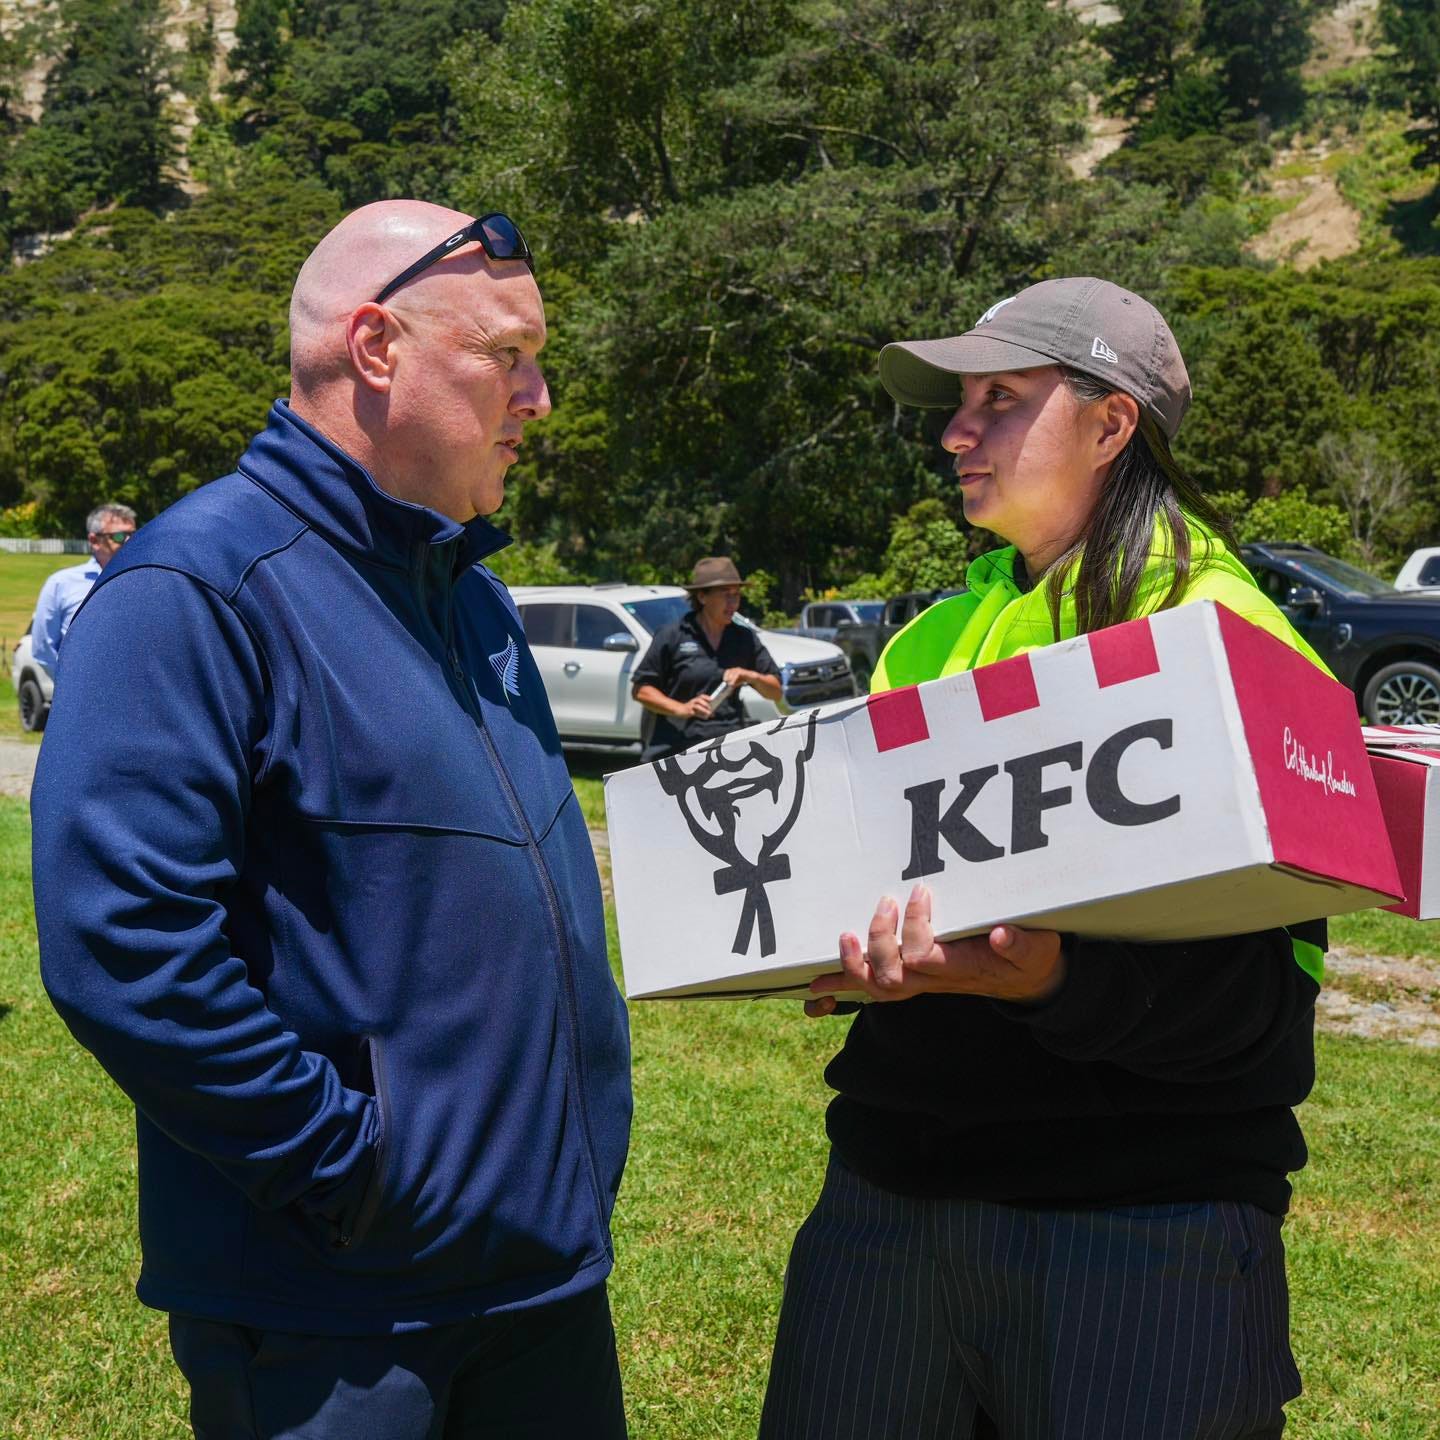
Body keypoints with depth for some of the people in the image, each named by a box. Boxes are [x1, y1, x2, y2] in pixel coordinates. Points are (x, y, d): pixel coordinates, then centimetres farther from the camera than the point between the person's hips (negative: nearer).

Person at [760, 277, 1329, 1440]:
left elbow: (1264, 986, -15)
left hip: (1139, 1212, -6)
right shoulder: (937, 638, 13)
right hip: (890, 1183, 6)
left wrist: (1056, 983, -32)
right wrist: (842, 945, -3)